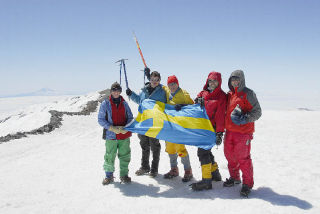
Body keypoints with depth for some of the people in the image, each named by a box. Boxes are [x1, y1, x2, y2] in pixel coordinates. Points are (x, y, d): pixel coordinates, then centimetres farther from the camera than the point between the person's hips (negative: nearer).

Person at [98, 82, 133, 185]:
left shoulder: (124, 103, 8)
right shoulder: (105, 103, 0)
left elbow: (130, 118, 11)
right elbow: (101, 119, -1)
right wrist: (112, 128, -14)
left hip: (124, 135, 2)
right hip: (111, 135, -2)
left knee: (125, 155, 6)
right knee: (109, 157, 0)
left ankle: (124, 175, 23)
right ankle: (109, 175, 19)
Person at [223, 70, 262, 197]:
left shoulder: (248, 93, -7)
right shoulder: (230, 94, 13)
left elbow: (257, 112, -8)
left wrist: (245, 118, -21)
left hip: (243, 132, -7)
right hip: (230, 130, 7)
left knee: (243, 158, -5)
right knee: (230, 155, 15)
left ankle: (247, 183, 10)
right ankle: (234, 178, 33)